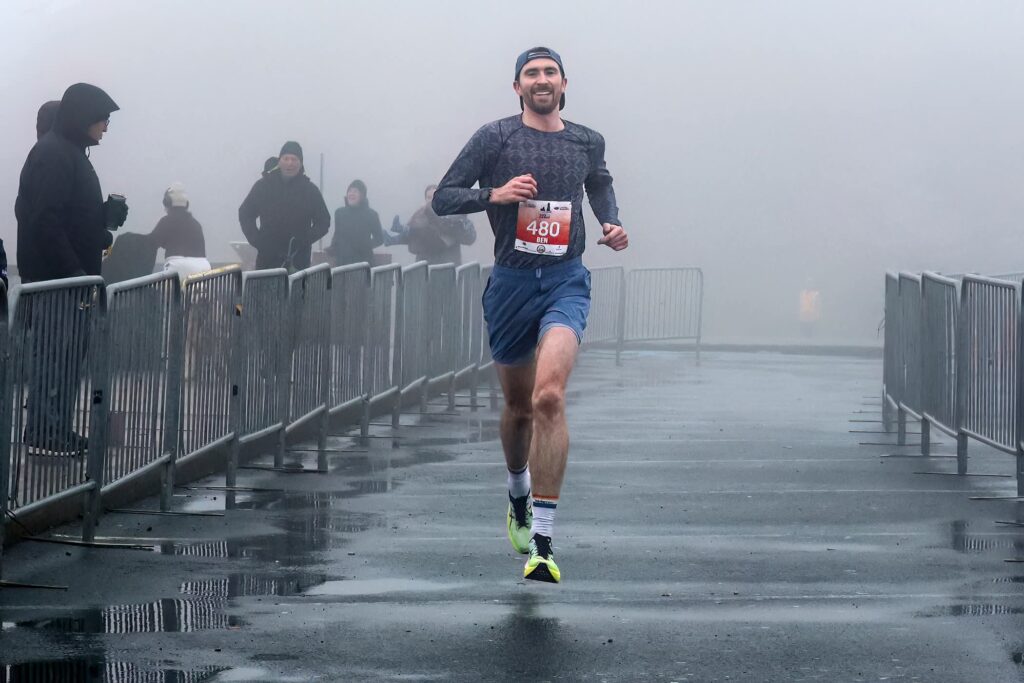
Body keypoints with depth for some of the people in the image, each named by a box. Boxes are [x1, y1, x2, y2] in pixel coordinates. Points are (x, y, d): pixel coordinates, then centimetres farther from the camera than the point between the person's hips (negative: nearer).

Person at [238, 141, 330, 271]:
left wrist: (305, 240, -7)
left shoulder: (310, 190, 6)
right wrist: (256, 240, -2)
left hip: (298, 259, -1)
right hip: (267, 259, 1)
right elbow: (245, 214, 13)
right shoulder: (263, 186, 7)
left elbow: (323, 222, 10)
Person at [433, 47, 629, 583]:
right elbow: (443, 198, -2)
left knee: (549, 395, -22)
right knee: (519, 406, 15)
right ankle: (518, 494, 47)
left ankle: (541, 542, -25)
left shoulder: (588, 142, 8)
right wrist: (494, 195, -18)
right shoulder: (495, 137, 0)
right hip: (511, 281, 1)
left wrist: (611, 224, 12)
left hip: (566, 280, -1)